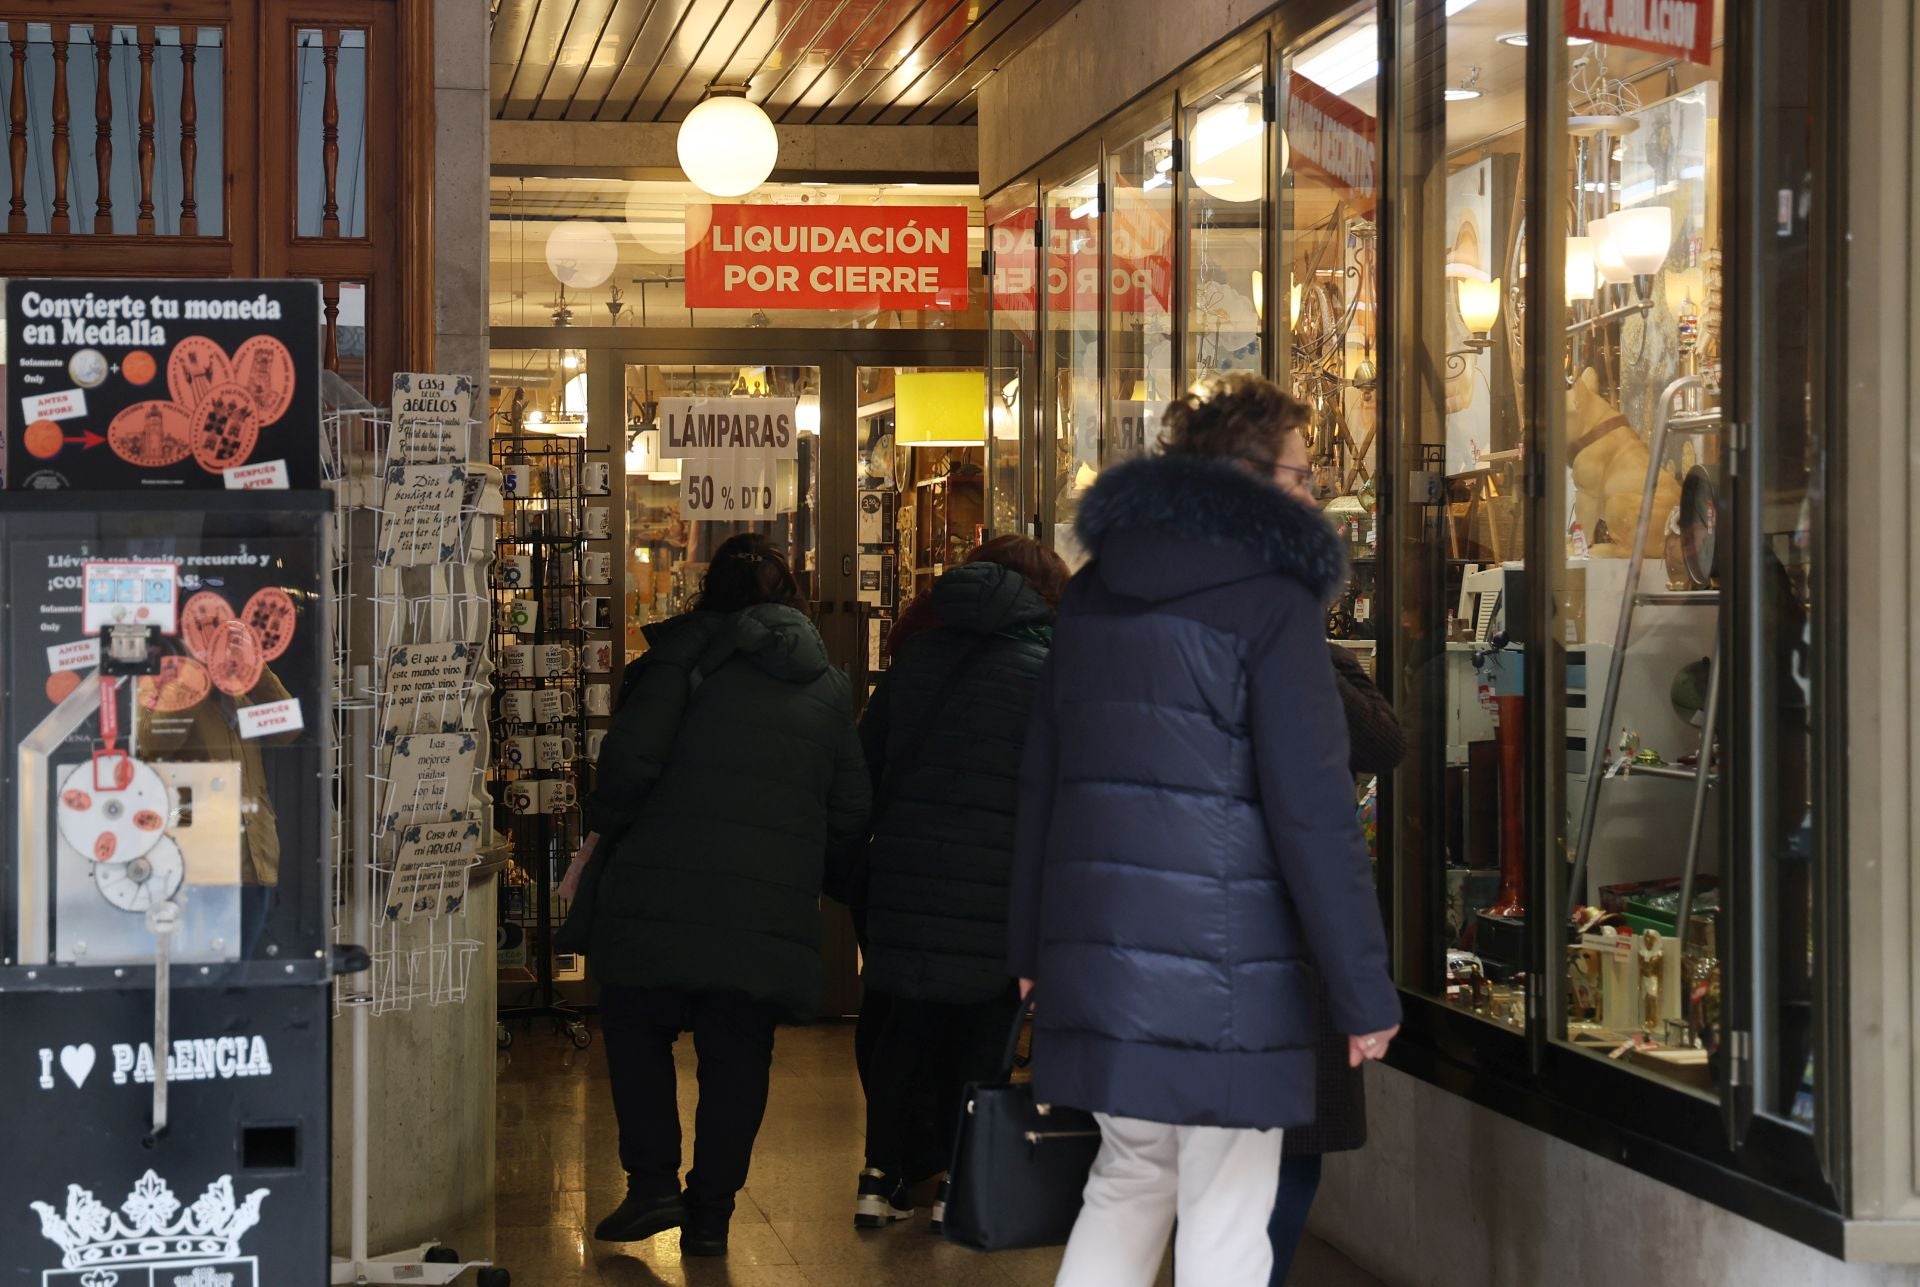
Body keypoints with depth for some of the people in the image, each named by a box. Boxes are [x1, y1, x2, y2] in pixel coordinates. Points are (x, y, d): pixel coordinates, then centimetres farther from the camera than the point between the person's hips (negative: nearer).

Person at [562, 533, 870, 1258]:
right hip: (773, 913, 3)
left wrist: (599, 836, 3)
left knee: (637, 1031, 14)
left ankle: (653, 1183, 5)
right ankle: (711, 1213, 13)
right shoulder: (830, 687, 15)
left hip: (663, 892, -3)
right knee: (736, 1061, 11)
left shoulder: (687, 649, 1)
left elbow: (633, 756, -10)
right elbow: (851, 817, 12)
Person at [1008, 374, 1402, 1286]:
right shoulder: (1269, 594, -9)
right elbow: (1312, 808, -12)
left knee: (1128, 1183, 20)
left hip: (1094, 939, 7)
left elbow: (1042, 776, 17)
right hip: (1221, 954, -7)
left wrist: (1034, 943, 23)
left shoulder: (1095, 587, 13)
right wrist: (1363, 989, -8)